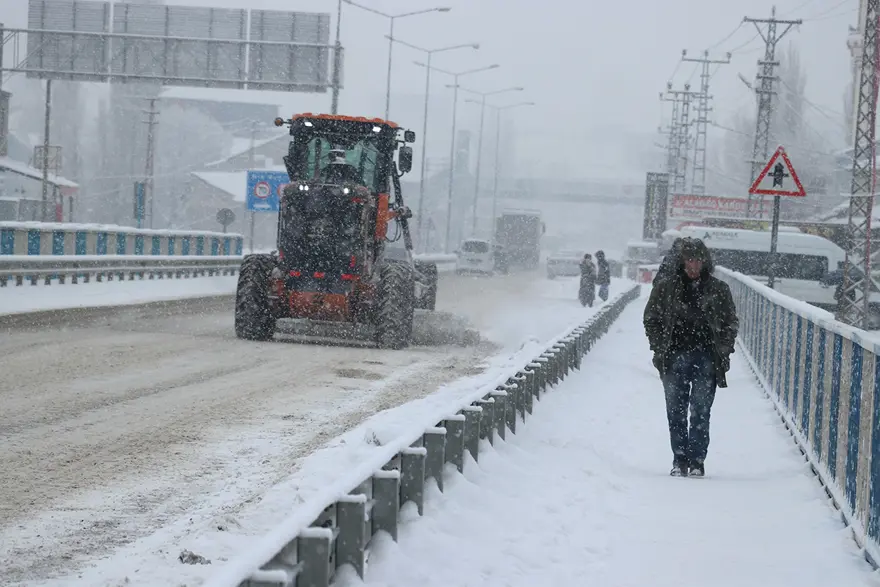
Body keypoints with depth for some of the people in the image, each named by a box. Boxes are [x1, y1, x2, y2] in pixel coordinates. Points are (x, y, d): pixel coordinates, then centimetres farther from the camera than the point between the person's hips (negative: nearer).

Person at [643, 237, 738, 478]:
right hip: (675, 358, 1)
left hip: (707, 359, 0)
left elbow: (731, 323, 13)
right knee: (676, 411, 2)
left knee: (701, 412, -2)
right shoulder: (665, 287, 4)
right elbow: (651, 320, 10)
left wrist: (722, 351, 3)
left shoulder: (718, 289, 6)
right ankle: (679, 460, 9)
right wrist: (660, 348, 1)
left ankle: (697, 460, 3)